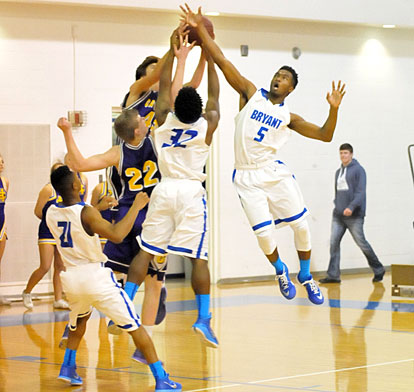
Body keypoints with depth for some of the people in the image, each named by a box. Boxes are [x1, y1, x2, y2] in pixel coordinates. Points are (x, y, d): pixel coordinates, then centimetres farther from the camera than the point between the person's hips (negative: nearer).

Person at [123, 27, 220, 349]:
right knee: (199, 258, -2)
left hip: (164, 190, 2)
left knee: (145, 251, 6)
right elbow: (214, 95, 10)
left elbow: (164, 85, 12)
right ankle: (204, 318, -9)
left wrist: (173, 51, 14)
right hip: (192, 193, -2)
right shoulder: (207, 124, -5)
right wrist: (208, 54, 12)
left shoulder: (165, 119, -1)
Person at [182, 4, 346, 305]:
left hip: (275, 172, 2)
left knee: (301, 224, 0)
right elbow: (223, 62, -2)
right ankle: (281, 270, 24)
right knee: (265, 233, -7)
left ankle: (305, 275, 23)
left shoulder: (289, 116, 7)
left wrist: (334, 110, -12)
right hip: (247, 177, -1)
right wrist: (201, 30, -8)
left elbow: (325, 136, 5)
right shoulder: (252, 93, 4)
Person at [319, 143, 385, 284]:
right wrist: (337, 205, 12)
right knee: (334, 242, -3)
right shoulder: (338, 172, 16)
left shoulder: (358, 170, -6)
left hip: (354, 215, -6)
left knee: (362, 243, -1)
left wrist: (351, 207, -27)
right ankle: (333, 275, -2)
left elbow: (361, 192, -15)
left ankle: (378, 270, 15)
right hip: (338, 215, 6)